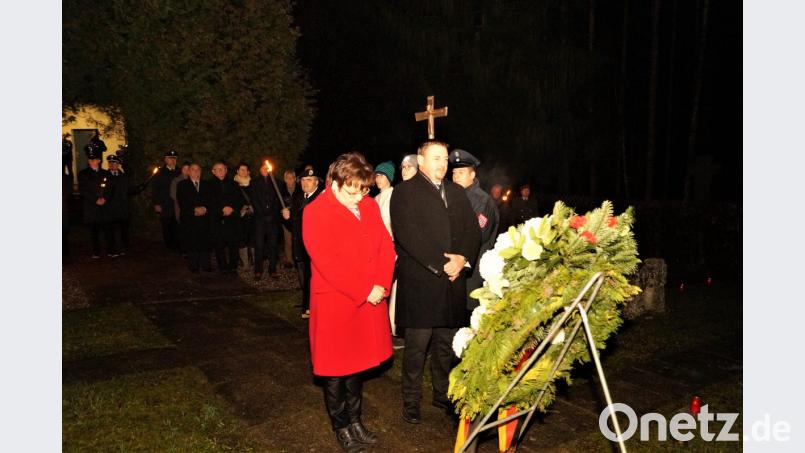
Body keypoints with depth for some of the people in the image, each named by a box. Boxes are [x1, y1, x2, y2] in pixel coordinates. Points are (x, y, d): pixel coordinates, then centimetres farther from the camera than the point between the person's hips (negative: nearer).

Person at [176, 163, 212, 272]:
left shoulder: (206, 184, 18)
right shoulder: (182, 185, 10)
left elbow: (210, 200, 10)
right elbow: (181, 202, -1)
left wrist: (204, 209, -8)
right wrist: (194, 209, -12)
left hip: (204, 217, 2)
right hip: (189, 219, -2)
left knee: (205, 242, -4)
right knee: (191, 243, -4)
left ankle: (205, 265, 3)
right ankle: (193, 266, 4)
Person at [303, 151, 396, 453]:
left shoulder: (370, 206, 6)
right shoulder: (315, 213, -13)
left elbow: (386, 247, 4)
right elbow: (327, 263, -20)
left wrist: (381, 285, -10)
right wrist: (365, 291, -19)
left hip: (370, 301, 6)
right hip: (335, 305, -5)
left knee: (358, 364, 17)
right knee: (337, 370, 9)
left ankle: (355, 420, 34)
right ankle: (341, 428, 28)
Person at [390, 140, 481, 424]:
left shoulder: (457, 192, 17)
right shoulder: (405, 192, -1)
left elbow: (473, 230, 10)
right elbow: (408, 235, -13)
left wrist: (462, 258, -8)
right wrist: (440, 265, -14)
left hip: (453, 283, 5)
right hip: (419, 282, -5)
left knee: (447, 345, 12)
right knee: (417, 345, 1)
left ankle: (443, 394, 28)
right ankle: (411, 401, 16)